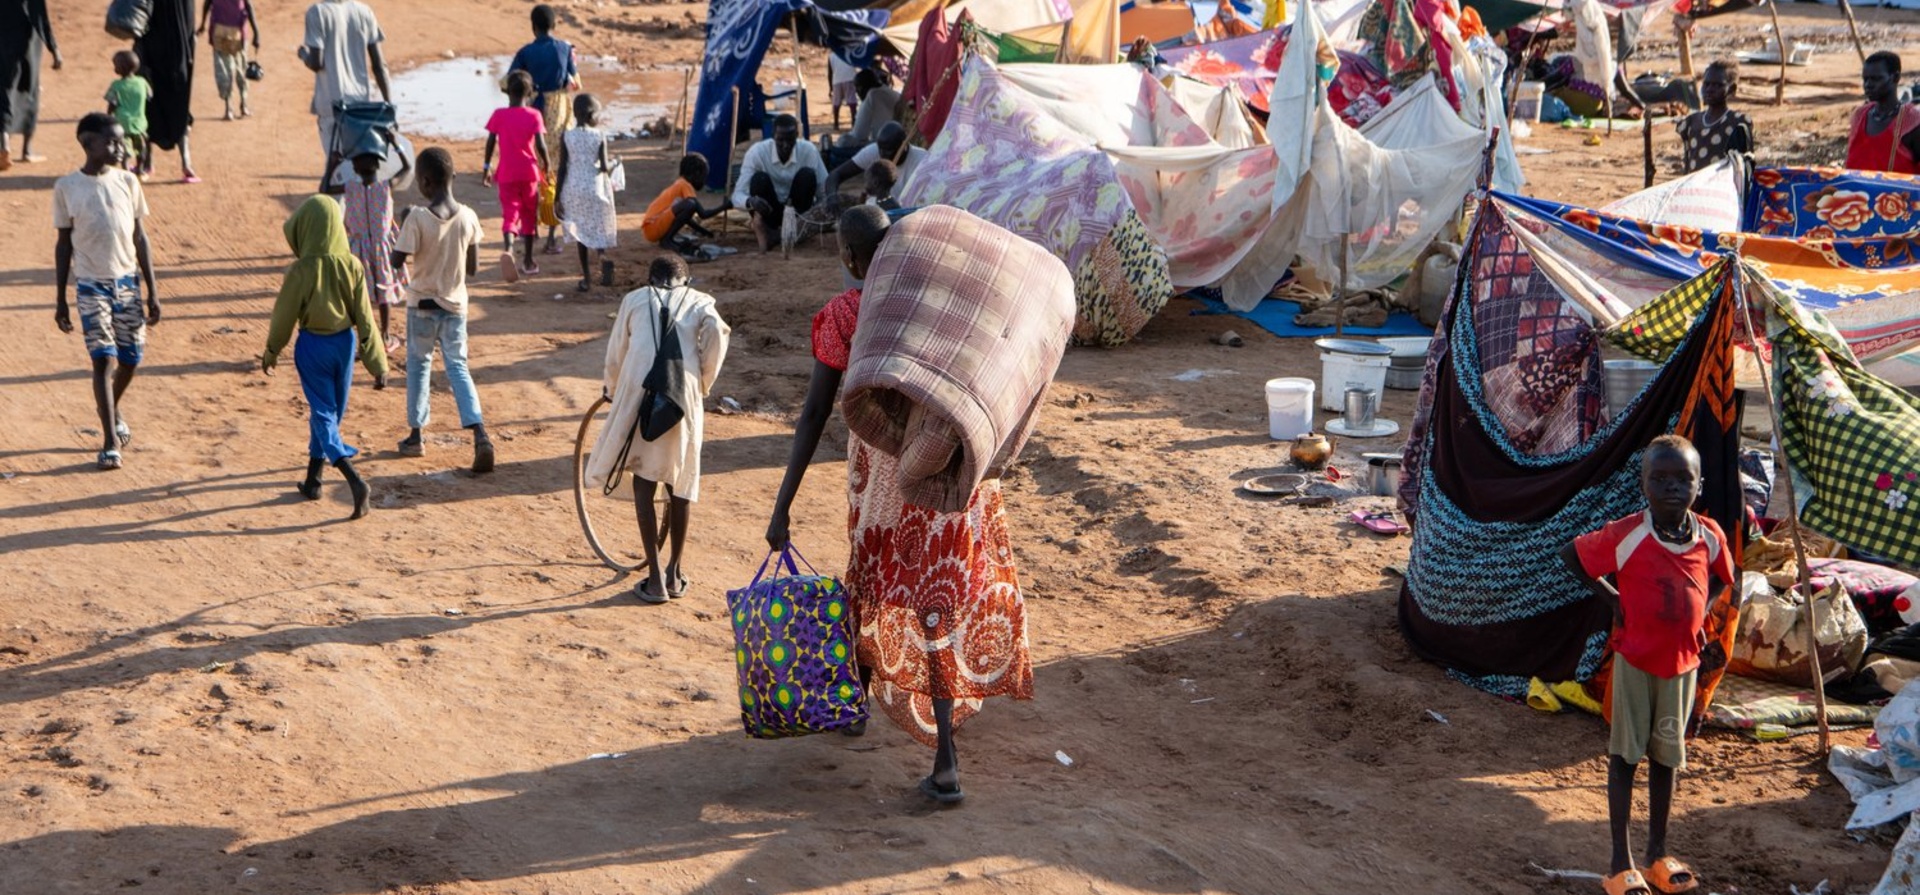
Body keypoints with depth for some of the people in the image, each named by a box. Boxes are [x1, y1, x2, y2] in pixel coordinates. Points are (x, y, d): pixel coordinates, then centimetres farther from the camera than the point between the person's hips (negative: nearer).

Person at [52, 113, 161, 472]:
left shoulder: (127, 182, 1)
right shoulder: (66, 187, -5)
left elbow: (140, 238, 6)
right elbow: (64, 244, 1)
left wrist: (152, 291, 3)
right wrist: (60, 300, 2)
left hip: (127, 281, 3)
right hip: (91, 286, -3)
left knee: (131, 357, 8)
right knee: (104, 359, -9)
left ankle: (112, 408, 38)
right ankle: (110, 441, -3)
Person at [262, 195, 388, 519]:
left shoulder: (301, 270, -19)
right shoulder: (352, 266, -9)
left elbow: (284, 315, -8)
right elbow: (364, 317, -5)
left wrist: (270, 353, 9)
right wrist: (377, 364, 1)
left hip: (312, 346, -4)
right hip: (344, 343, 4)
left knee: (323, 414, 1)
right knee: (331, 412, 18)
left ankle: (355, 482, -17)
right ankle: (312, 480, 32)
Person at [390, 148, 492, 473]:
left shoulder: (417, 218, -19)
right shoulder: (468, 217, -7)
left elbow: (397, 261, -16)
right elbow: (473, 268, -1)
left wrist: (402, 228, -3)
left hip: (422, 304, -3)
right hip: (455, 305, 3)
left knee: (418, 365, 16)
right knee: (458, 367, 10)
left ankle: (416, 436, 24)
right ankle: (480, 434, -9)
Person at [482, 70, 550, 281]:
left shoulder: (499, 115, -3)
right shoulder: (534, 115, -6)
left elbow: (490, 142, -2)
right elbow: (540, 145, -11)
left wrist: (486, 167, 9)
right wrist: (546, 167, 2)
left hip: (507, 174, 0)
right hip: (529, 173, 0)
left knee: (509, 213, -2)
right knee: (529, 216, 14)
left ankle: (509, 248, -33)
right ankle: (528, 261, 22)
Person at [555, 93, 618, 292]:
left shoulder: (567, 136, -4)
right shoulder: (600, 136, -9)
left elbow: (562, 169, -3)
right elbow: (604, 167, -14)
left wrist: (557, 197, 2)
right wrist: (613, 162, 9)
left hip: (574, 189, 1)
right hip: (596, 189, -1)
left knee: (581, 231, 12)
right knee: (599, 229, 14)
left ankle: (586, 278, 10)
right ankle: (603, 256, -18)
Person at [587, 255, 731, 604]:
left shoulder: (635, 299, 20)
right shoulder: (699, 302, 19)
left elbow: (615, 356, 22)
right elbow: (716, 332, -1)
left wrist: (612, 389, 41)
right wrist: (702, 384, 11)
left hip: (640, 392, -1)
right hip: (684, 396, 1)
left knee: (644, 482, 6)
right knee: (680, 483, 14)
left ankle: (655, 578, 1)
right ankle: (674, 574, 21)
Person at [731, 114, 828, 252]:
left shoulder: (809, 151, -18)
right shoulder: (757, 152, -21)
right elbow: (737, 195, -24)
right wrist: (750, 202, -48)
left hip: (798, 211, 1)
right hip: (768, 212, -1)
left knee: (807, 174, -26)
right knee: (760, 178, -30)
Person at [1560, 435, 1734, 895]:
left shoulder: (1710, 537, -6)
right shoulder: (1626, 536, -18)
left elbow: (1721, 579, 15)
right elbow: (1571, 556, -5)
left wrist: (1697, 616, 1)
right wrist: (1612, 599, -8)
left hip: (1682, 662, 4)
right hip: (1635, 660, -4)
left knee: (1665, 756, 14)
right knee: (1625, 755, 4)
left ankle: (1658, 855, 27)